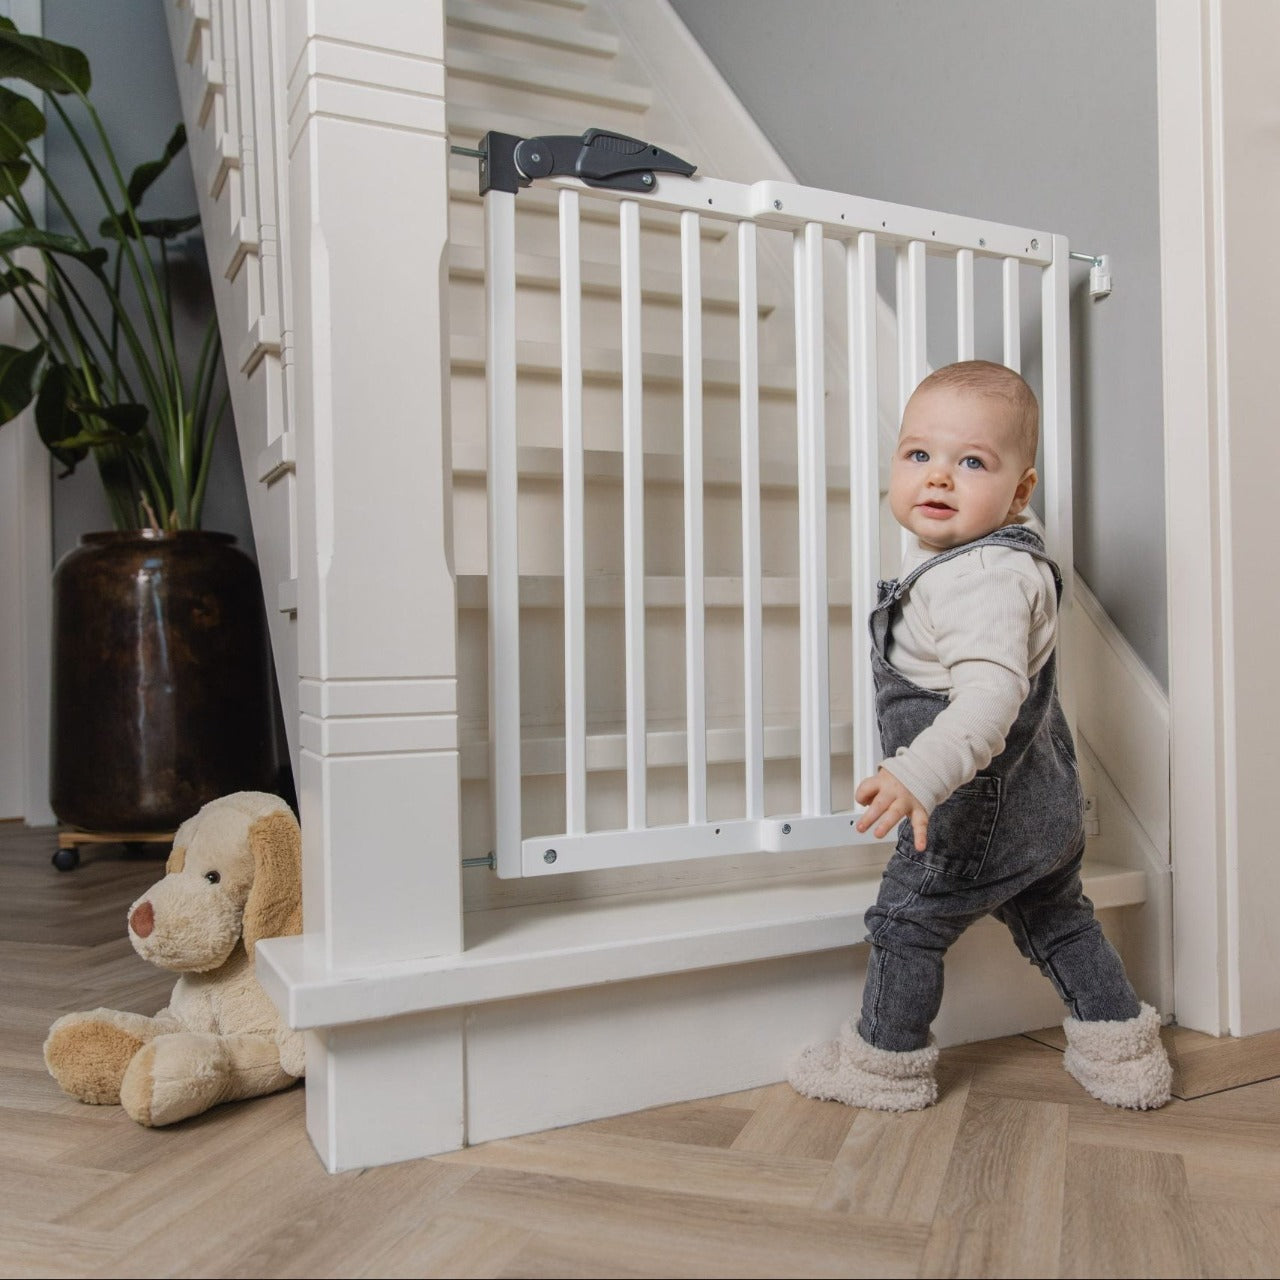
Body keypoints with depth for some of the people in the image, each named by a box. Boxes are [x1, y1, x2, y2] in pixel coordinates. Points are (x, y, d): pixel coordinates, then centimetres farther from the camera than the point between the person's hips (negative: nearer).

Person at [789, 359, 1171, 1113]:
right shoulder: (1009, 555, 5)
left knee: (907, 923, 7)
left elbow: (992, 693, -40)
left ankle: (886, 1063, 24)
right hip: (1043, 799, 10)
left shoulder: (982, 579, -28)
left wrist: (921, 775, -47)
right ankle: (1121, 1050, 36)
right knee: (1058, 920, 25)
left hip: (983, 808, -10)